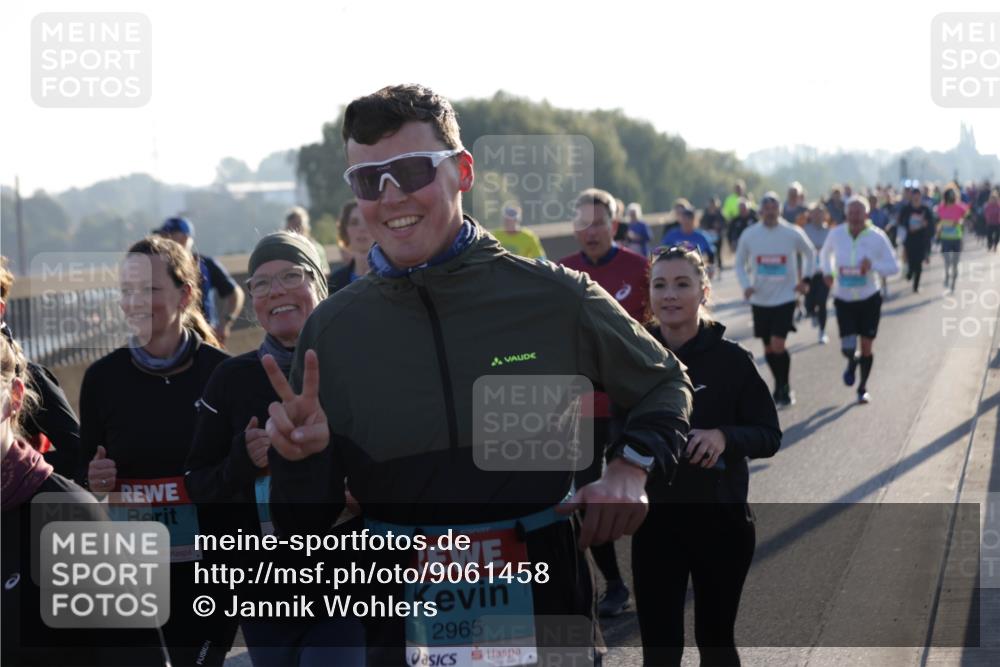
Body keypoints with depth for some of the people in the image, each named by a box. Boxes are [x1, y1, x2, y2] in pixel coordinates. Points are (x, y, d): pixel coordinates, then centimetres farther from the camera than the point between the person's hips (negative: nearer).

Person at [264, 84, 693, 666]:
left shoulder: (552, 296, -7)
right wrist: (300, 458, -20)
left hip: (545, 613, -1)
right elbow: (304, 529, 1)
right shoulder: (332, 331, -3)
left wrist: (631, 467, -8)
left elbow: (664, 384, 11)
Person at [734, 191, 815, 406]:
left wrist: (805, 279, 3)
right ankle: (780, 387, 29)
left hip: (785, 297, -3)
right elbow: (739, 263, 11)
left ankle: (784, 389, 3)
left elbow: (810, 253, 13)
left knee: (778, 345, -14)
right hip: (760, 299, 3)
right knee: (769, 349, 10)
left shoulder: (793, 233, -6)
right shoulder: (749, 235, -2)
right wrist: (746, 285, -5)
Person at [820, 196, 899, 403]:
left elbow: (894, 267, -9)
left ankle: (863, 388, 26)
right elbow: (825, 253, 15)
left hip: (870, 298, -1)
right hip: (843, 299, 1)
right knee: (848, 347, -10)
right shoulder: (836, 234, -7)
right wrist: (827, 272, -2)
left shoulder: (877, 237, -12)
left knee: (866, 346, 4)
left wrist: (873, 265, -26)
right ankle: (852, 362, 29)